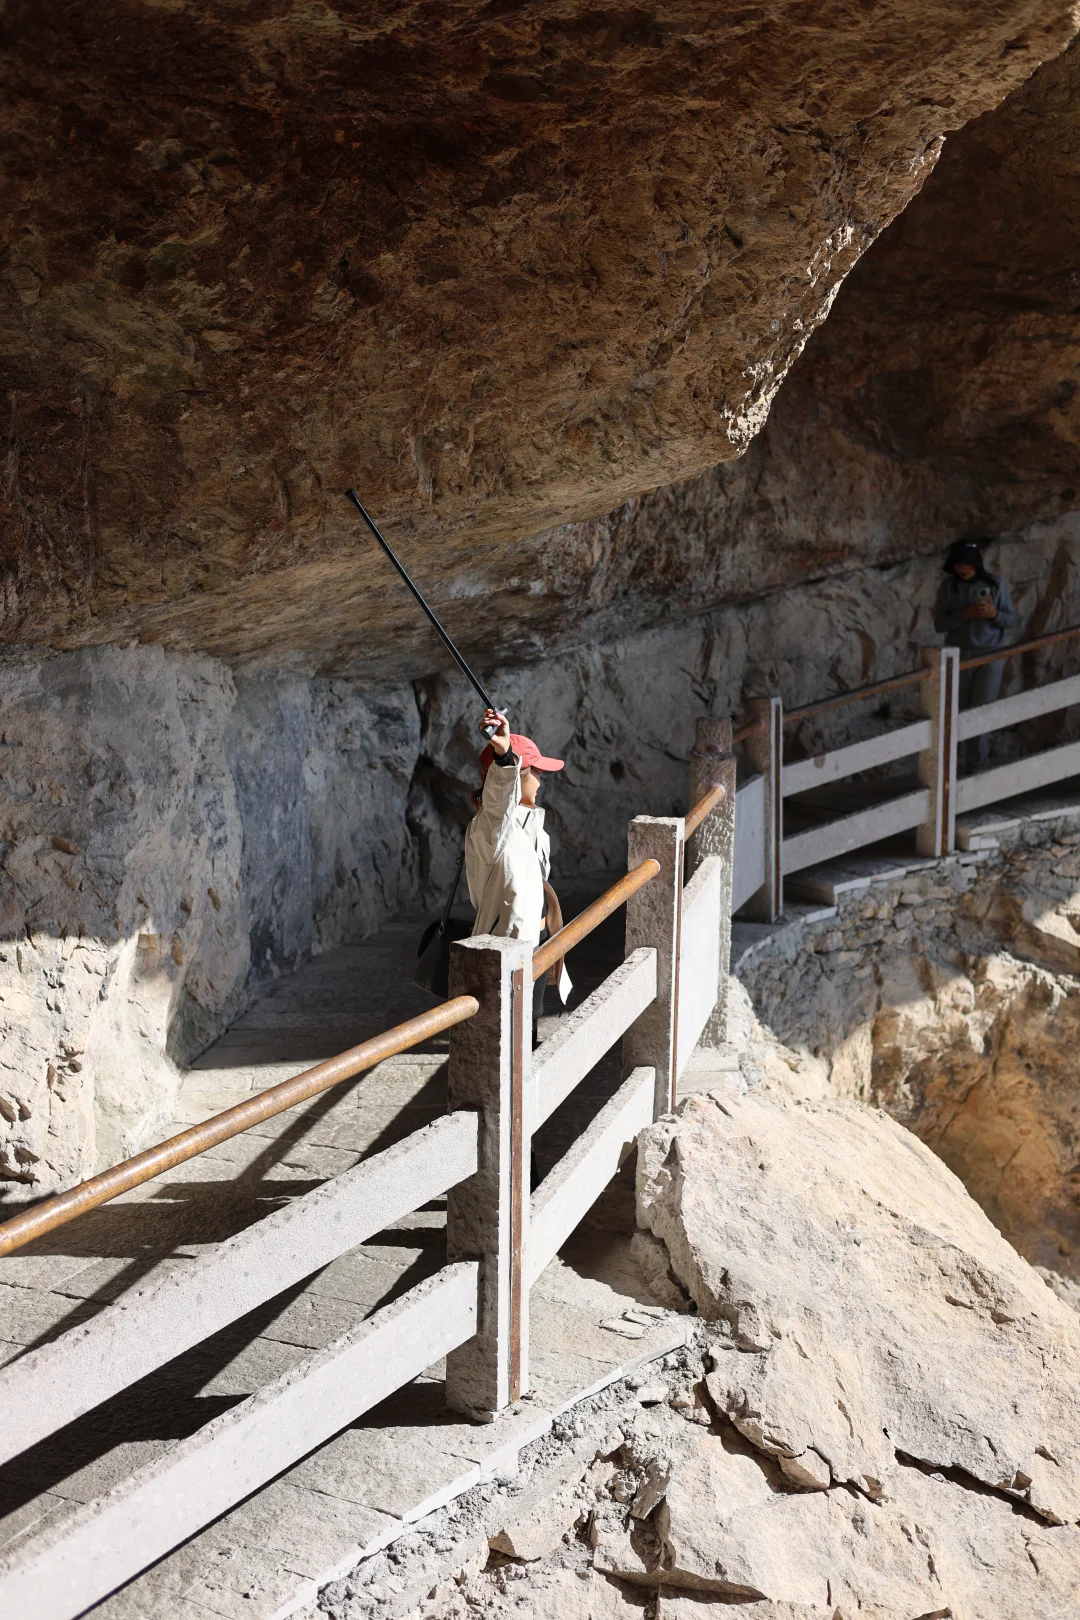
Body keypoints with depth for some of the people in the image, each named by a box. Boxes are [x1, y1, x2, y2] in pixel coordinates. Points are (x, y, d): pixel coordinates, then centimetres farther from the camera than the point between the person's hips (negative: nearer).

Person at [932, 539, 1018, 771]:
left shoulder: (994, 584, -3)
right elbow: (939, 623, -5)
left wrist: (994, 614, -19)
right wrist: (965, 614, -20)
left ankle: (980, 765, 2)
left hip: (990, 657, -2)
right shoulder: (949, 585, -1)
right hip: (958, 657, 2)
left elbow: (1011, 619, 2)